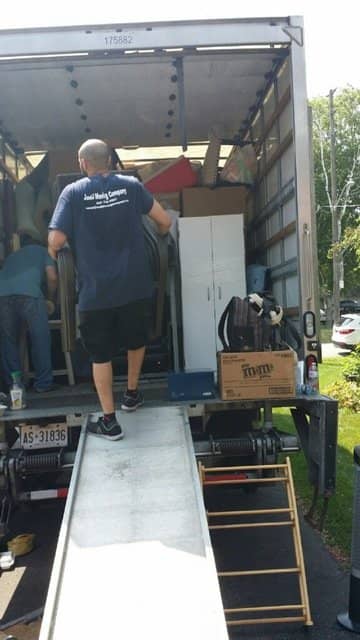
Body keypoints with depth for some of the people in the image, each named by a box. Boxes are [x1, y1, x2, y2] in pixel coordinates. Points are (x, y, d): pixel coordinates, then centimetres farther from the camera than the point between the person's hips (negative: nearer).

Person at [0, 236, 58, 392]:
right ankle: (43, 383, 7)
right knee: (40, 339, 6)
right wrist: (50, 299, 34)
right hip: (28, 292, -3)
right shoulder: (41, 250, 31)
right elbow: (52, 277, 17)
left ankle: (13, 384, 16)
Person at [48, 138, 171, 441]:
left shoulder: (73, 192, -4)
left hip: (96, 291, -2)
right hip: (135, 285, 2)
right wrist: (157, 235, 26)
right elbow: (165, 222, 4)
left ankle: (109, 421, 15)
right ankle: (132, 394, 41)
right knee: (136, 340, 25)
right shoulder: (131, 185, 2)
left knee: (101, 354, 10)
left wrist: (53, 252, 11)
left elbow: (56, 240, -12)